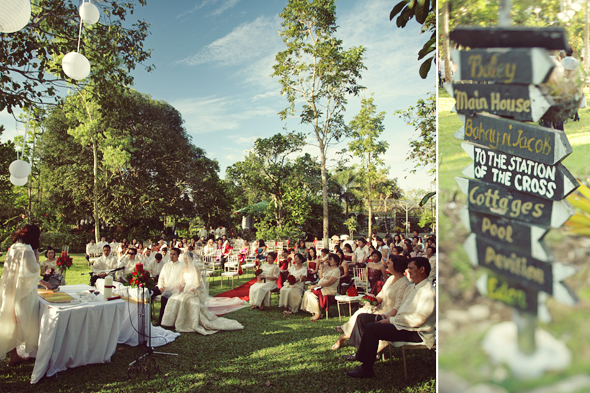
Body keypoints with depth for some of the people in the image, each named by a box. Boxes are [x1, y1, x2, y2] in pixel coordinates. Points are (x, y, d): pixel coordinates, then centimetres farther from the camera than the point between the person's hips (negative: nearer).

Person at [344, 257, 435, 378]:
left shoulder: (428, 292, -18)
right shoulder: (411, 287, 14)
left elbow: (417, 320, -24)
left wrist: (390, 320, -18)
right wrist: (387, 315, 1)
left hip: (415, 332, -10)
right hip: (399, 321, 10)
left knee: (371, 328, -27)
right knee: (363, 317, 6)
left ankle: (366, 369, -14)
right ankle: (360, 353, 10)